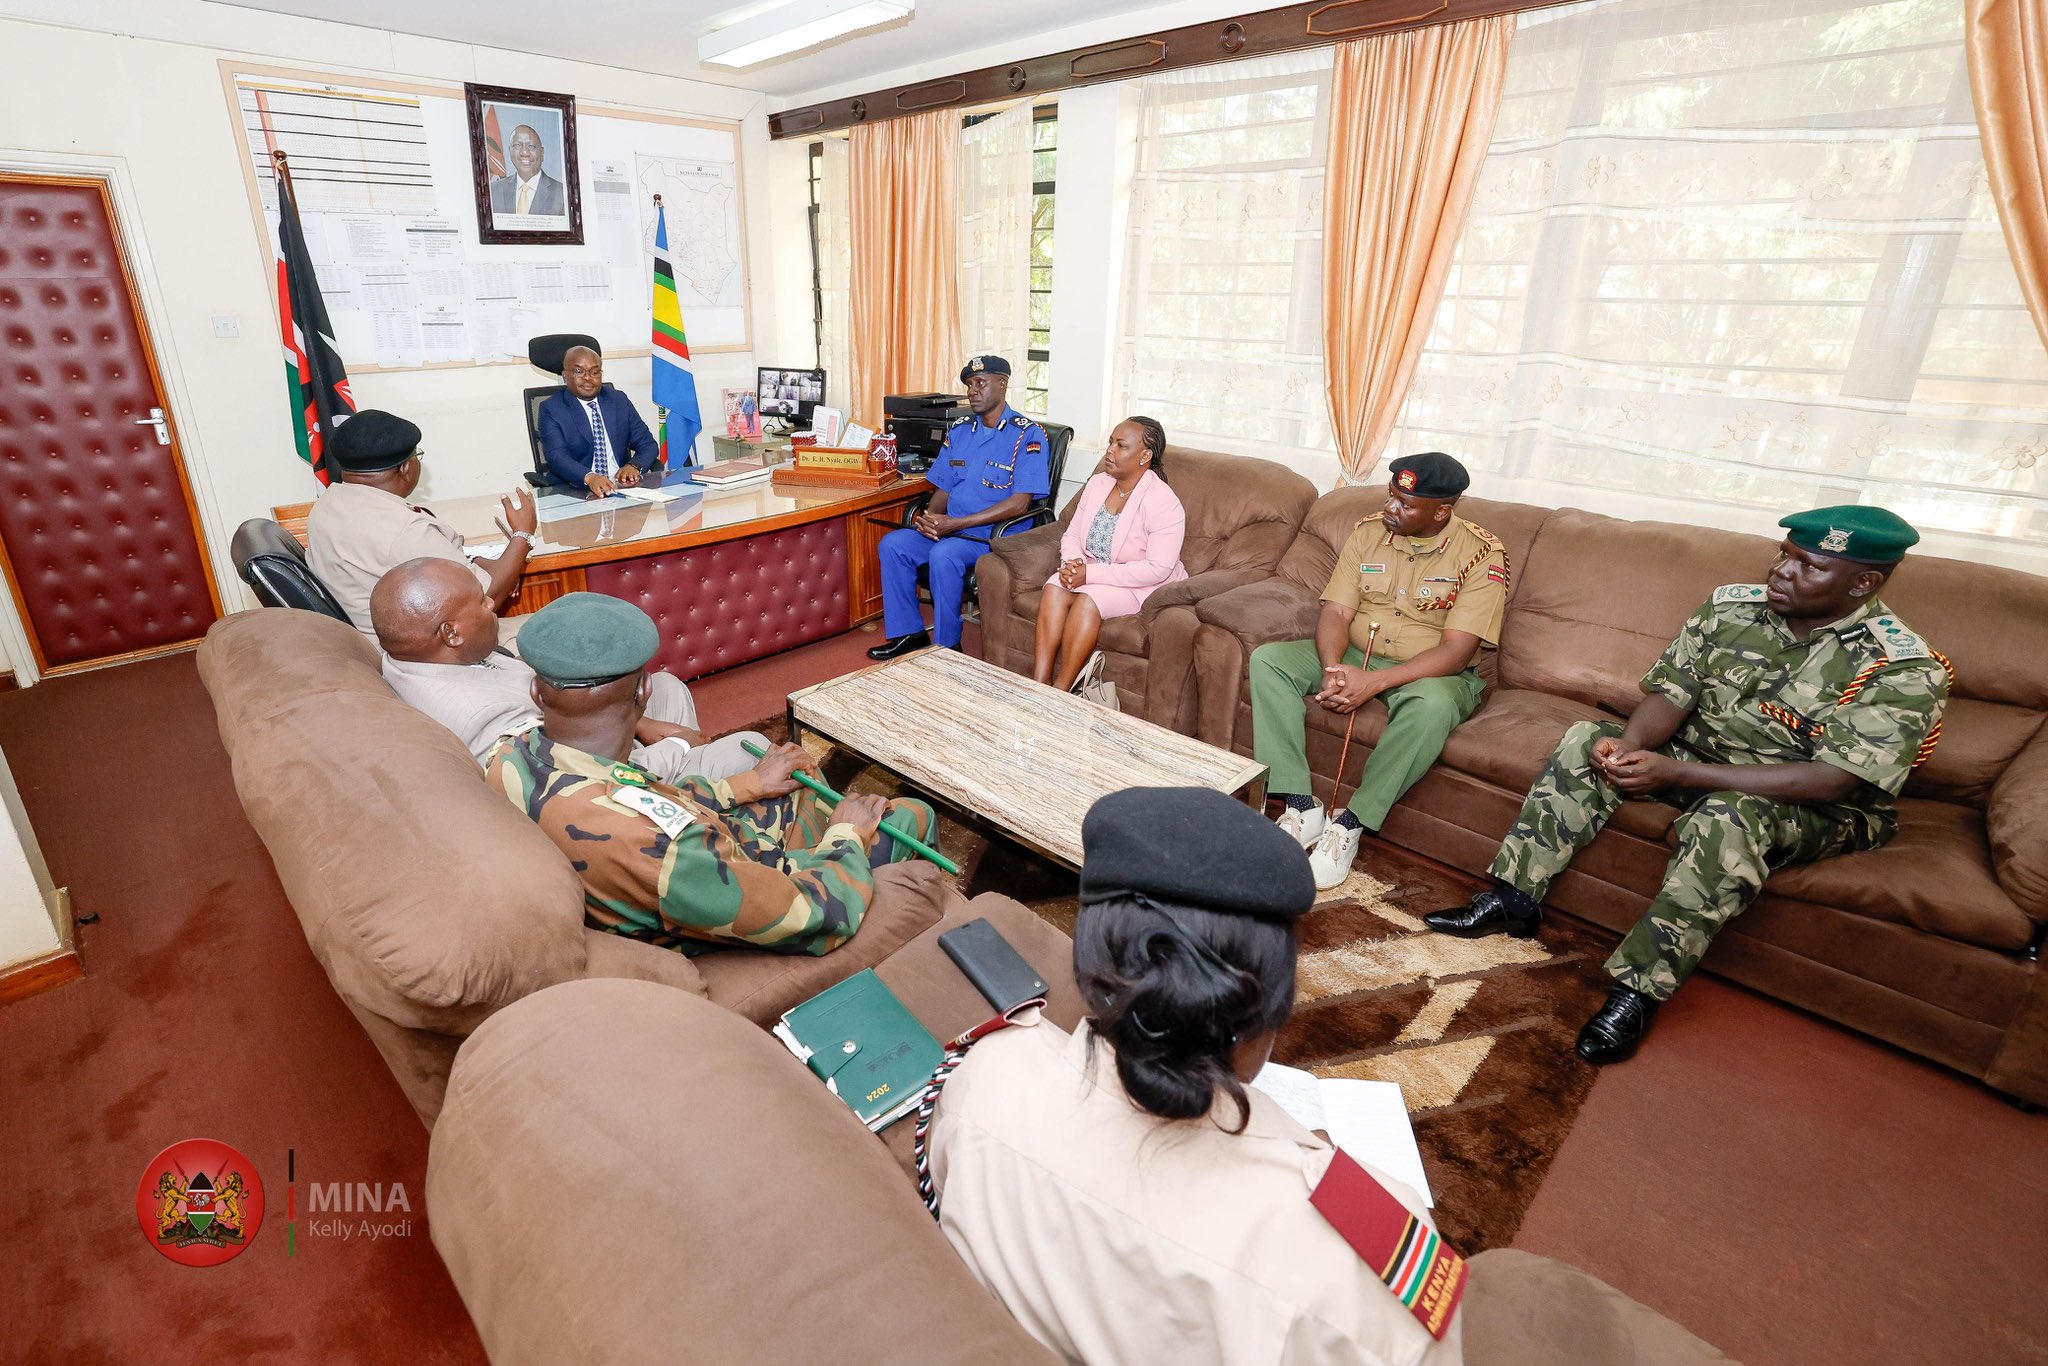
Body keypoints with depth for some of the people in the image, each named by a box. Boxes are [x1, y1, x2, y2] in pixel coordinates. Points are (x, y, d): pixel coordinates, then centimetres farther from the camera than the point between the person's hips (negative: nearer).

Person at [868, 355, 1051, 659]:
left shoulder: (1027, 434, -8)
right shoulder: (959, 429, 14)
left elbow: (1020, 503, -17)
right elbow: (943, 488, 17)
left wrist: (955, 524, -20)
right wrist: (930, 517, -9)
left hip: (996, 532, -7)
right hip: (949, 526, 7)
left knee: (944, 555, -33)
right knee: (893, 544, -13)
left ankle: (947, 647, -16)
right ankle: (909, 634, -3)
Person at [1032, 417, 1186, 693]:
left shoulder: (1163, 503, -18)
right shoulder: (1097, 483, 4)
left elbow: (1157, 569, -24)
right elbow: (1072, 534, 9)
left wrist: (1091, 573, -26)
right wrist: (1072, 562, -17)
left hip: (1144, 586, -6)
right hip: (1093, 574, 6)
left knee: (1088, 600, -32)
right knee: (1054, 587, -23)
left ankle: (1059, 692, -25)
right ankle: (1039, 683, -27)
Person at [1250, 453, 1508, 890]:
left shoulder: (1481, 554, -14)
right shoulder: (1369, 532, -1)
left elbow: (1455, 651, -21)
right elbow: (1336, 613, -6)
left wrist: (1373, 682, -33)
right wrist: (1332, 670, -28)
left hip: (1432, 672, -4)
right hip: (1354, 656, 4)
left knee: (1432, 705, -40)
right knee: (1267, 660, -17)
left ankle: (1349, 825, -26)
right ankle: (1301, 807, -22)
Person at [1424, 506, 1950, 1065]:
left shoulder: (1905, 671, -19)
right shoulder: (1731, 606, -4)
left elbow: (1831, 780, -27)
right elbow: (1671, 692, -5)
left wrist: (1674, 773, -34)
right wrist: (1630, 746, -29)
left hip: (1813, 810, -5)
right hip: (1699, 758, 5)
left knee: (1729, 817, -38)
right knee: (1588, 740, -16)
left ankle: (1638, 993, -32)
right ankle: (1512, 899, -15)